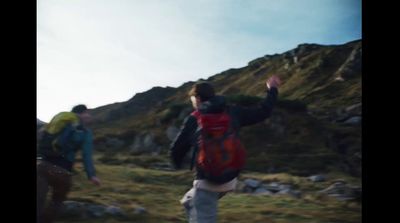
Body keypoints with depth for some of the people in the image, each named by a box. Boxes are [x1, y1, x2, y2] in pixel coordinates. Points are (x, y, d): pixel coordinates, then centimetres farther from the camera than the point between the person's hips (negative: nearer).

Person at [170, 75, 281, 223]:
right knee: (189, 202, 28)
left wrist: (178, 164, 24)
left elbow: (176, 149, 2)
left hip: (207, 181, -5)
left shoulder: (193, 119, -5)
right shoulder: (233, 112, 3)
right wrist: (272, 89, 26)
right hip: (230, 179, 6)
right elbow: (262, 112, 11)